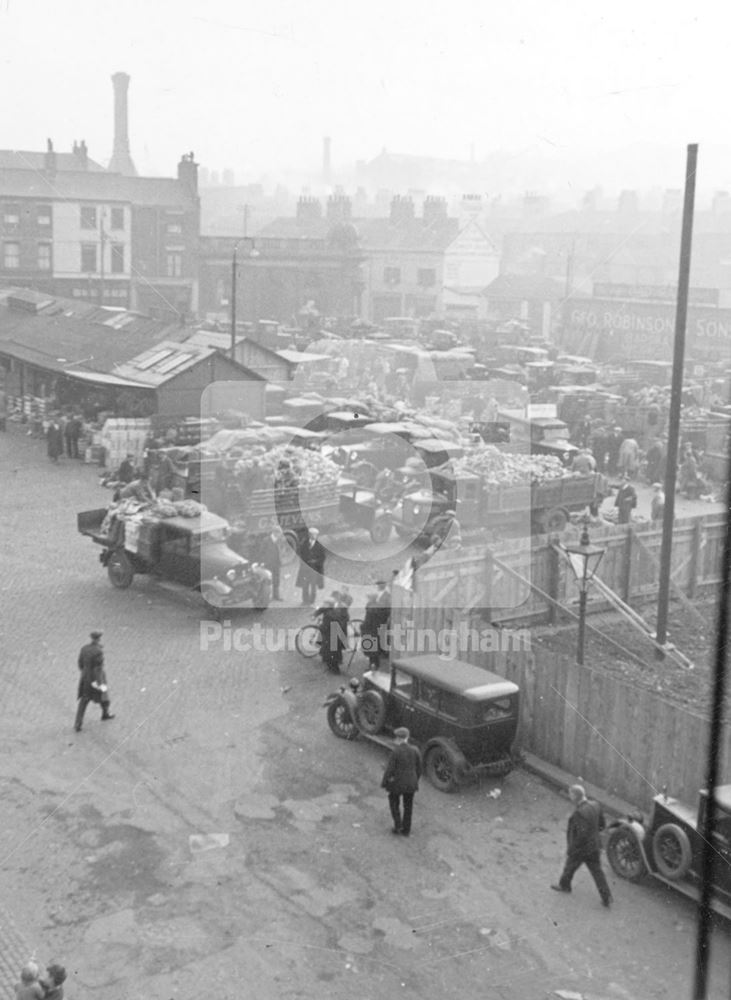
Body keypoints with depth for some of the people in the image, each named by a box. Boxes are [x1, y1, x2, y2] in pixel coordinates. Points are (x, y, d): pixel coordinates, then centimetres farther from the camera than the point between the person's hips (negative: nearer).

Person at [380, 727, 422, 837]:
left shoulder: (395, 751, -22)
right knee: (408, 806, 18)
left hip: (397, 783, -3)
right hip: (411, 784, 4)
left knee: (394, 803, 22)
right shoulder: (415, 750, -10)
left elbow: (389, 769, -17)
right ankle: (406, 830, 26)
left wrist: (384, 783, -3)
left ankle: (398, 825, 15)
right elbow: (419, 768, 0)